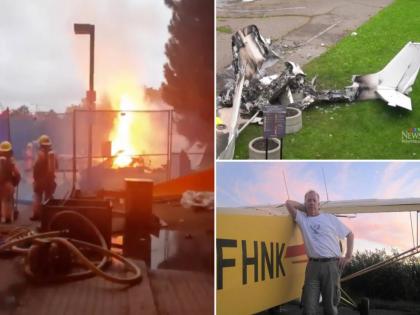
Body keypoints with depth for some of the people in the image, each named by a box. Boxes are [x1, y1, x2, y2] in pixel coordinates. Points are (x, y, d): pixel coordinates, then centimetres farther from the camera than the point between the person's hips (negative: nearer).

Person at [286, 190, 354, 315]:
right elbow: (289, 203, 4)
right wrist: (305, 208, 15)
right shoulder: (302, 218, 11)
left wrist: (348, 256, 7)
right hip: (313, 265, 1)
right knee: (309, 305, -1)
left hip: (331, 264, -1)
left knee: (330, 304, 5)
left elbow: (350, 234, 14)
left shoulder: (330, 218, 9)